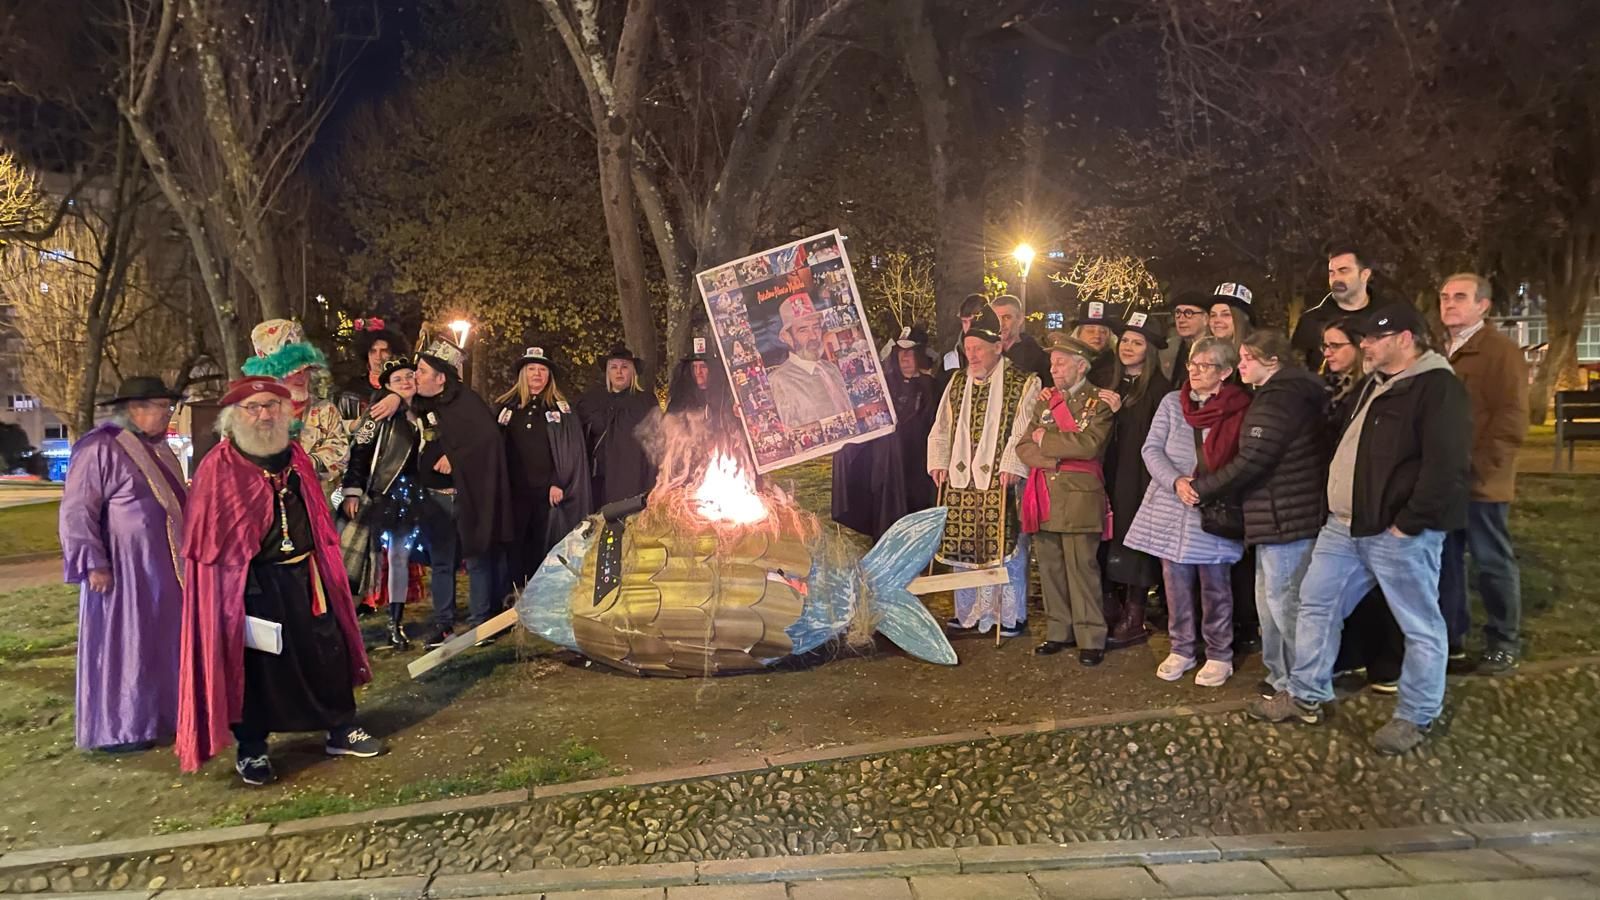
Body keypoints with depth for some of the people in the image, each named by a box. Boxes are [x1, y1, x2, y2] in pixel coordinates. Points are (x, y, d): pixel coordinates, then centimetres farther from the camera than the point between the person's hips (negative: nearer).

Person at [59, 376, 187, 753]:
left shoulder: (157, 448, 12)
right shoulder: (100, 448, -15)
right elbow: (77, 510, -17)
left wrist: (185, 552, 22)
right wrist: (94, 563, -20)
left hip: (163, 567, 8)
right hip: (122, 568, -8)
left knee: (161, 643, 14)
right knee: (122, 647, 1)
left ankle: (159, 715, 26)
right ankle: (116, 730, 12)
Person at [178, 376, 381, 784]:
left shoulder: (297, 459, 9)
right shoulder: (218, 468, -8)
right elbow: (208, 537, -7)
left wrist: (321, 565, 14)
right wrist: (235, 584, -11)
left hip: (302, 574, 5)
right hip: (249, 581, -5)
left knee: (327, 650, 9)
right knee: (253, 662, 4)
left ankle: (341, 729, 24)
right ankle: (251, 748, 20)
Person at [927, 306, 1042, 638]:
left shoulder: (1022, 384, -3)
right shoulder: (957, 383, 14)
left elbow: (1025, 431, -9)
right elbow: (941, 429, 17)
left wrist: (1012, 467, -18)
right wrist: (939, 463, 6)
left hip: (1001, 481, -5)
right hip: (960, 480, 5)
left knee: (1004, 547, -1)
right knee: (961, 545, 8)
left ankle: (1011, 615, 13)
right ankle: (968, 612, 22)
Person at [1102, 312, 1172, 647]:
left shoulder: (1159, 388, -6)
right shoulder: (1112, 383, 14)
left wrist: (1120, 411, -16)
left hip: (1139, 478, -6)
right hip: (1109, 475, 6)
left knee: (1133, 542, -1)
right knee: (1108, 542, 6)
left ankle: (1133, 620, 9)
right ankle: (1112, 610, 18)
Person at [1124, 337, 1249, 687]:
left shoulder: (1239, 408, -3)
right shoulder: (1172, 402, 5)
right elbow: (1152, 448, 0)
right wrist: (1176, 481, -15)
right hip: (1170, 506, 3)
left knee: (1215, 585, 5)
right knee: (1175, 582, 9)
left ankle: (1219, 655, 18)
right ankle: (1182, 649, 23)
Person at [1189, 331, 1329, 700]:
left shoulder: (1277, 399, -17)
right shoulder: (1294, 393, 16)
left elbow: (1251, 462, -21)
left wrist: (1201, 487, -10)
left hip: (1285, 516, -11)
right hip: (1285, 513, 11)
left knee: (1283, 601, -2)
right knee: (1271, 599, 17)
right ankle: (1283, 676, 26)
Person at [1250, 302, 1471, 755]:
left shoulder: (1438, 388, -13)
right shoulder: (1373, 385, 17)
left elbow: (1446, 466, -21)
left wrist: (1408, 523, -20)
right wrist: (1339, 506, 18)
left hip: (1399, 533, -9)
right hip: (1345, 526, 9)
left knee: (1420, 626, 5)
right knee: (1315, 604, 13)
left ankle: (1415, 717, 19)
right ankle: (1306, 696, 25)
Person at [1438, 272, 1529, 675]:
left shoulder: (1502, 351, -7)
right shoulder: (1441, 353, 14)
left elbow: (1512, 420, -13)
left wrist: (1480, 466, -18)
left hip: (1481, 482, -6)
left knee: (1493, 562, 4)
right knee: (1445, 561, 11)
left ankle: (1503, 644, 17)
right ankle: (1451, 638, 23)